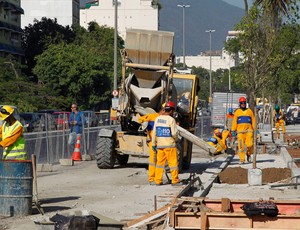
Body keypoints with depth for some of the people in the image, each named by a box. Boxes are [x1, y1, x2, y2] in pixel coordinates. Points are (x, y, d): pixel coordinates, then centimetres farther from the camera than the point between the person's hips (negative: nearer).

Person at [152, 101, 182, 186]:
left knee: (160, 162, 11)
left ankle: (158, 181, 12)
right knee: (173, 162, 2)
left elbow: (154, 132, 8)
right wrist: (176, 139, 6)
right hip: (169, 145, -6)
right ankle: (175, 181, 5)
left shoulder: (157, 119, 5)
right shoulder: (171, 119, -13)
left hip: (160, 145, 6)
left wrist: (154, 144, 15)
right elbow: (174, 133, -15)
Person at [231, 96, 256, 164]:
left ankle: (248, 154, 18)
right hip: (240, 131, 0)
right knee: (241, 146, -5)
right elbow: (234, 121, 9)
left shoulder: (249, 111, 12)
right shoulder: (237, 112, 11)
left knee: (249, 144, -11)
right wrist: (233, 130, 2)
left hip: (249, 131, 0)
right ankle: (242, 159, 1)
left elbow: (253, 121, 12)